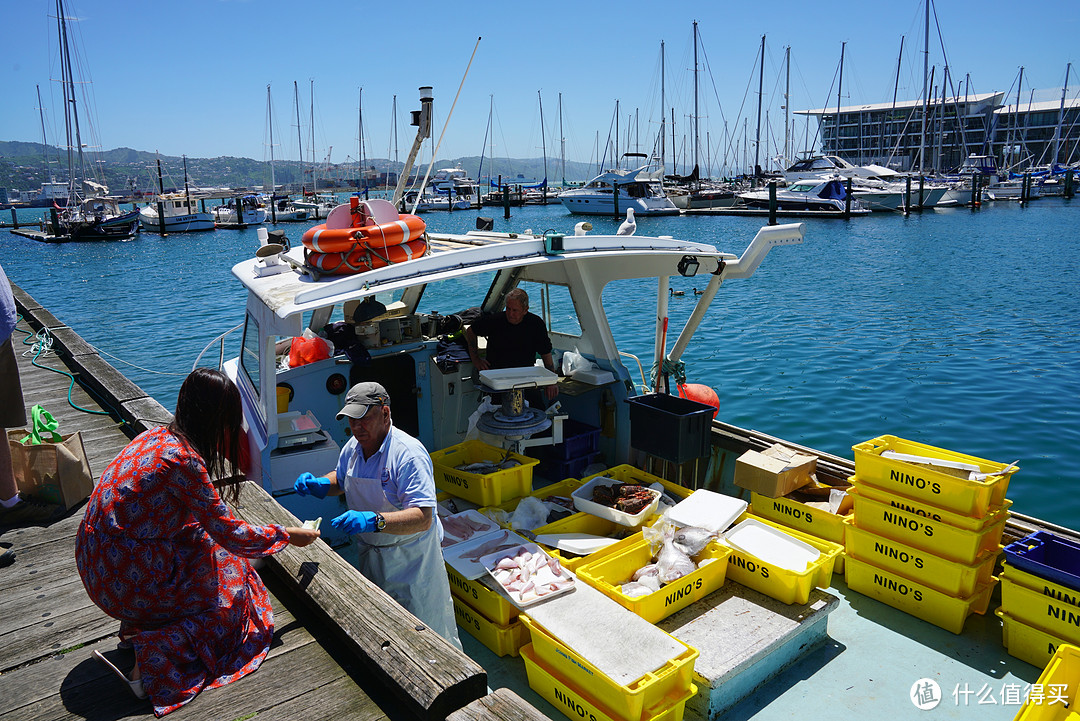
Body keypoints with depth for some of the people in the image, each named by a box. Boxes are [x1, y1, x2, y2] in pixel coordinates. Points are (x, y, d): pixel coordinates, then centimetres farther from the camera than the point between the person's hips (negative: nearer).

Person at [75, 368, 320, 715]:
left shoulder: (157, 436, 2)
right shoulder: (184, 459, -23)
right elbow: (231, 534, -15)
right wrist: (287, 536, -3)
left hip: (95, 559, 8)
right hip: (124, 578, -8)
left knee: (208, 544, 16)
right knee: (226, 584, 7)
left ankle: (137, 625, 13)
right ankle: (152, 655, -6)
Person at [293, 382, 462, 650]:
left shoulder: (409, 454, -28)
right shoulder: (353, 447, -3)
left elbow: (423, 518, -35)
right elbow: (340, 479, 19)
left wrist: (373, 520, -46)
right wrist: (318, 484, -3)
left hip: (410, 556, -7)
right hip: (370, 554, 7)